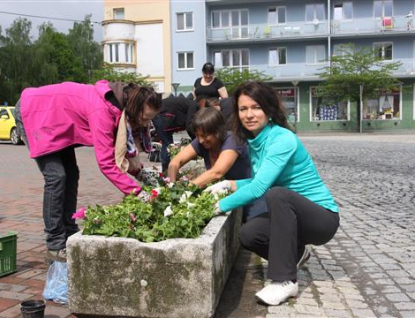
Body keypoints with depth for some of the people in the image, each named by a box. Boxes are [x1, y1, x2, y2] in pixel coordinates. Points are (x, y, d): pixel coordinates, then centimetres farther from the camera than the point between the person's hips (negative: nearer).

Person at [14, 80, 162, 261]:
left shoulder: (119, 105, -9)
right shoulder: (103, 111, -35)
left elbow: (117, 151, -1)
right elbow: (106, 163, -37)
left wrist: (141, 171, -14)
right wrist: (137, 192, -37)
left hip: (54, 117, 9)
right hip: (32, 112, -9)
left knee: (71, 175, 5)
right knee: (56, 176, -16)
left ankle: (70, 236, 13)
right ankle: (56, 245, -8)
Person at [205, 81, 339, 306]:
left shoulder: (283, 139, -25)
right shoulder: (254, 142, 1)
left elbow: (259, 188, -32)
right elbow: (259, 182, 12)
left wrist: (220, 207, -23)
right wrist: (227, 184, -3)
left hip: (322, 217, -8)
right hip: (292, 214, 8)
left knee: (277, 195, -34)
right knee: (247, 235, -12)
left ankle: (286, 280, -23)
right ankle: (295, 254, 18)